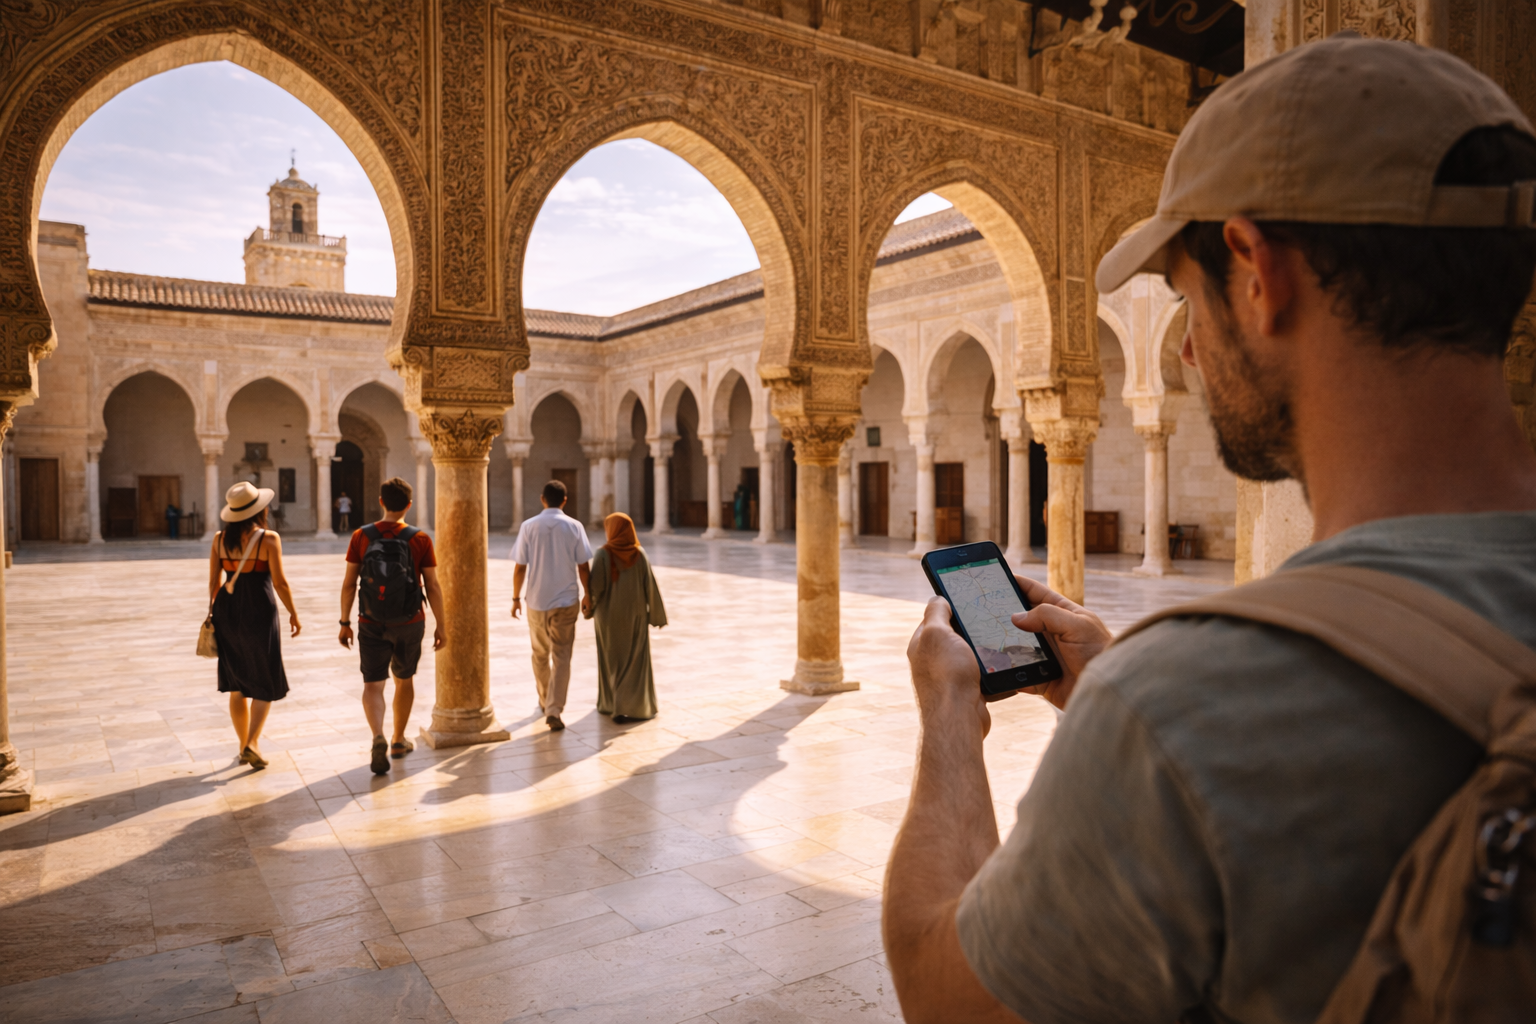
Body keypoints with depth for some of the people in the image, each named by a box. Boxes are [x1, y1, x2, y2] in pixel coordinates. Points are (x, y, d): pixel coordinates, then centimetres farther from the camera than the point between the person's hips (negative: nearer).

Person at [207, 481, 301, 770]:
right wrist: (293, 613, -1)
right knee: (266, 683, 7)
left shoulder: (220, 538, 2)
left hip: (228, 611, 5)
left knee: (237, 684, 15)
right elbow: (280, 583, -12)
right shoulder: (268, 539, -12)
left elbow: (213, 581, 4)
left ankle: (245, 745, 23)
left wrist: (214, 613, 16)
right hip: (259, 613, -5)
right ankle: (251, 744, -5)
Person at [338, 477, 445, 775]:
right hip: (410, 624, 0)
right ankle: (399, 741, 31)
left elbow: (349, 583, -4)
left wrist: (345, 622, 6)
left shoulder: (361, 537, -6)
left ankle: (378, 738, -21)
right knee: (404, 679, 19)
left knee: (373, 685, 3)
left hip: (372, 624, 0)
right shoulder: (420, 540, -9)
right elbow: (433, 586, -7)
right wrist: (440, 625, 1)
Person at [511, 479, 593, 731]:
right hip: (566, 601, -1)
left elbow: (520, 568, -3)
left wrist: (516, 598, 9)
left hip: (536, 602, 2)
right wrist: (587, 594, 12)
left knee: (540, 655, 19)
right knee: (562, 658, 3)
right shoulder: (574, 527, -5)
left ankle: (545, 702, 36)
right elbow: (583, 567, -3)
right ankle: (554, 710, -8)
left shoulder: (528, 527, -4)